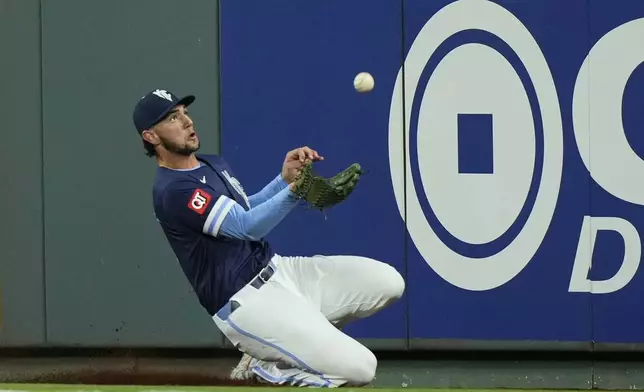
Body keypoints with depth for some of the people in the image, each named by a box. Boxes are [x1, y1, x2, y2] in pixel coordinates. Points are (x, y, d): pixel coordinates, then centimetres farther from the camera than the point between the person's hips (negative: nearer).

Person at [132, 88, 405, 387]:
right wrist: (294, 190, -41)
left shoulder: (213, 164, 13)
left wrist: (284, 179, 6)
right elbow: (246, 227, -25)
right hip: (246, 303, -10)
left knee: (387, 282, -1)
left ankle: (290, 338, 9)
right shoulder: (172, 191, -18)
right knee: (359, 368, -20)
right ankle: (262, 371, 3)